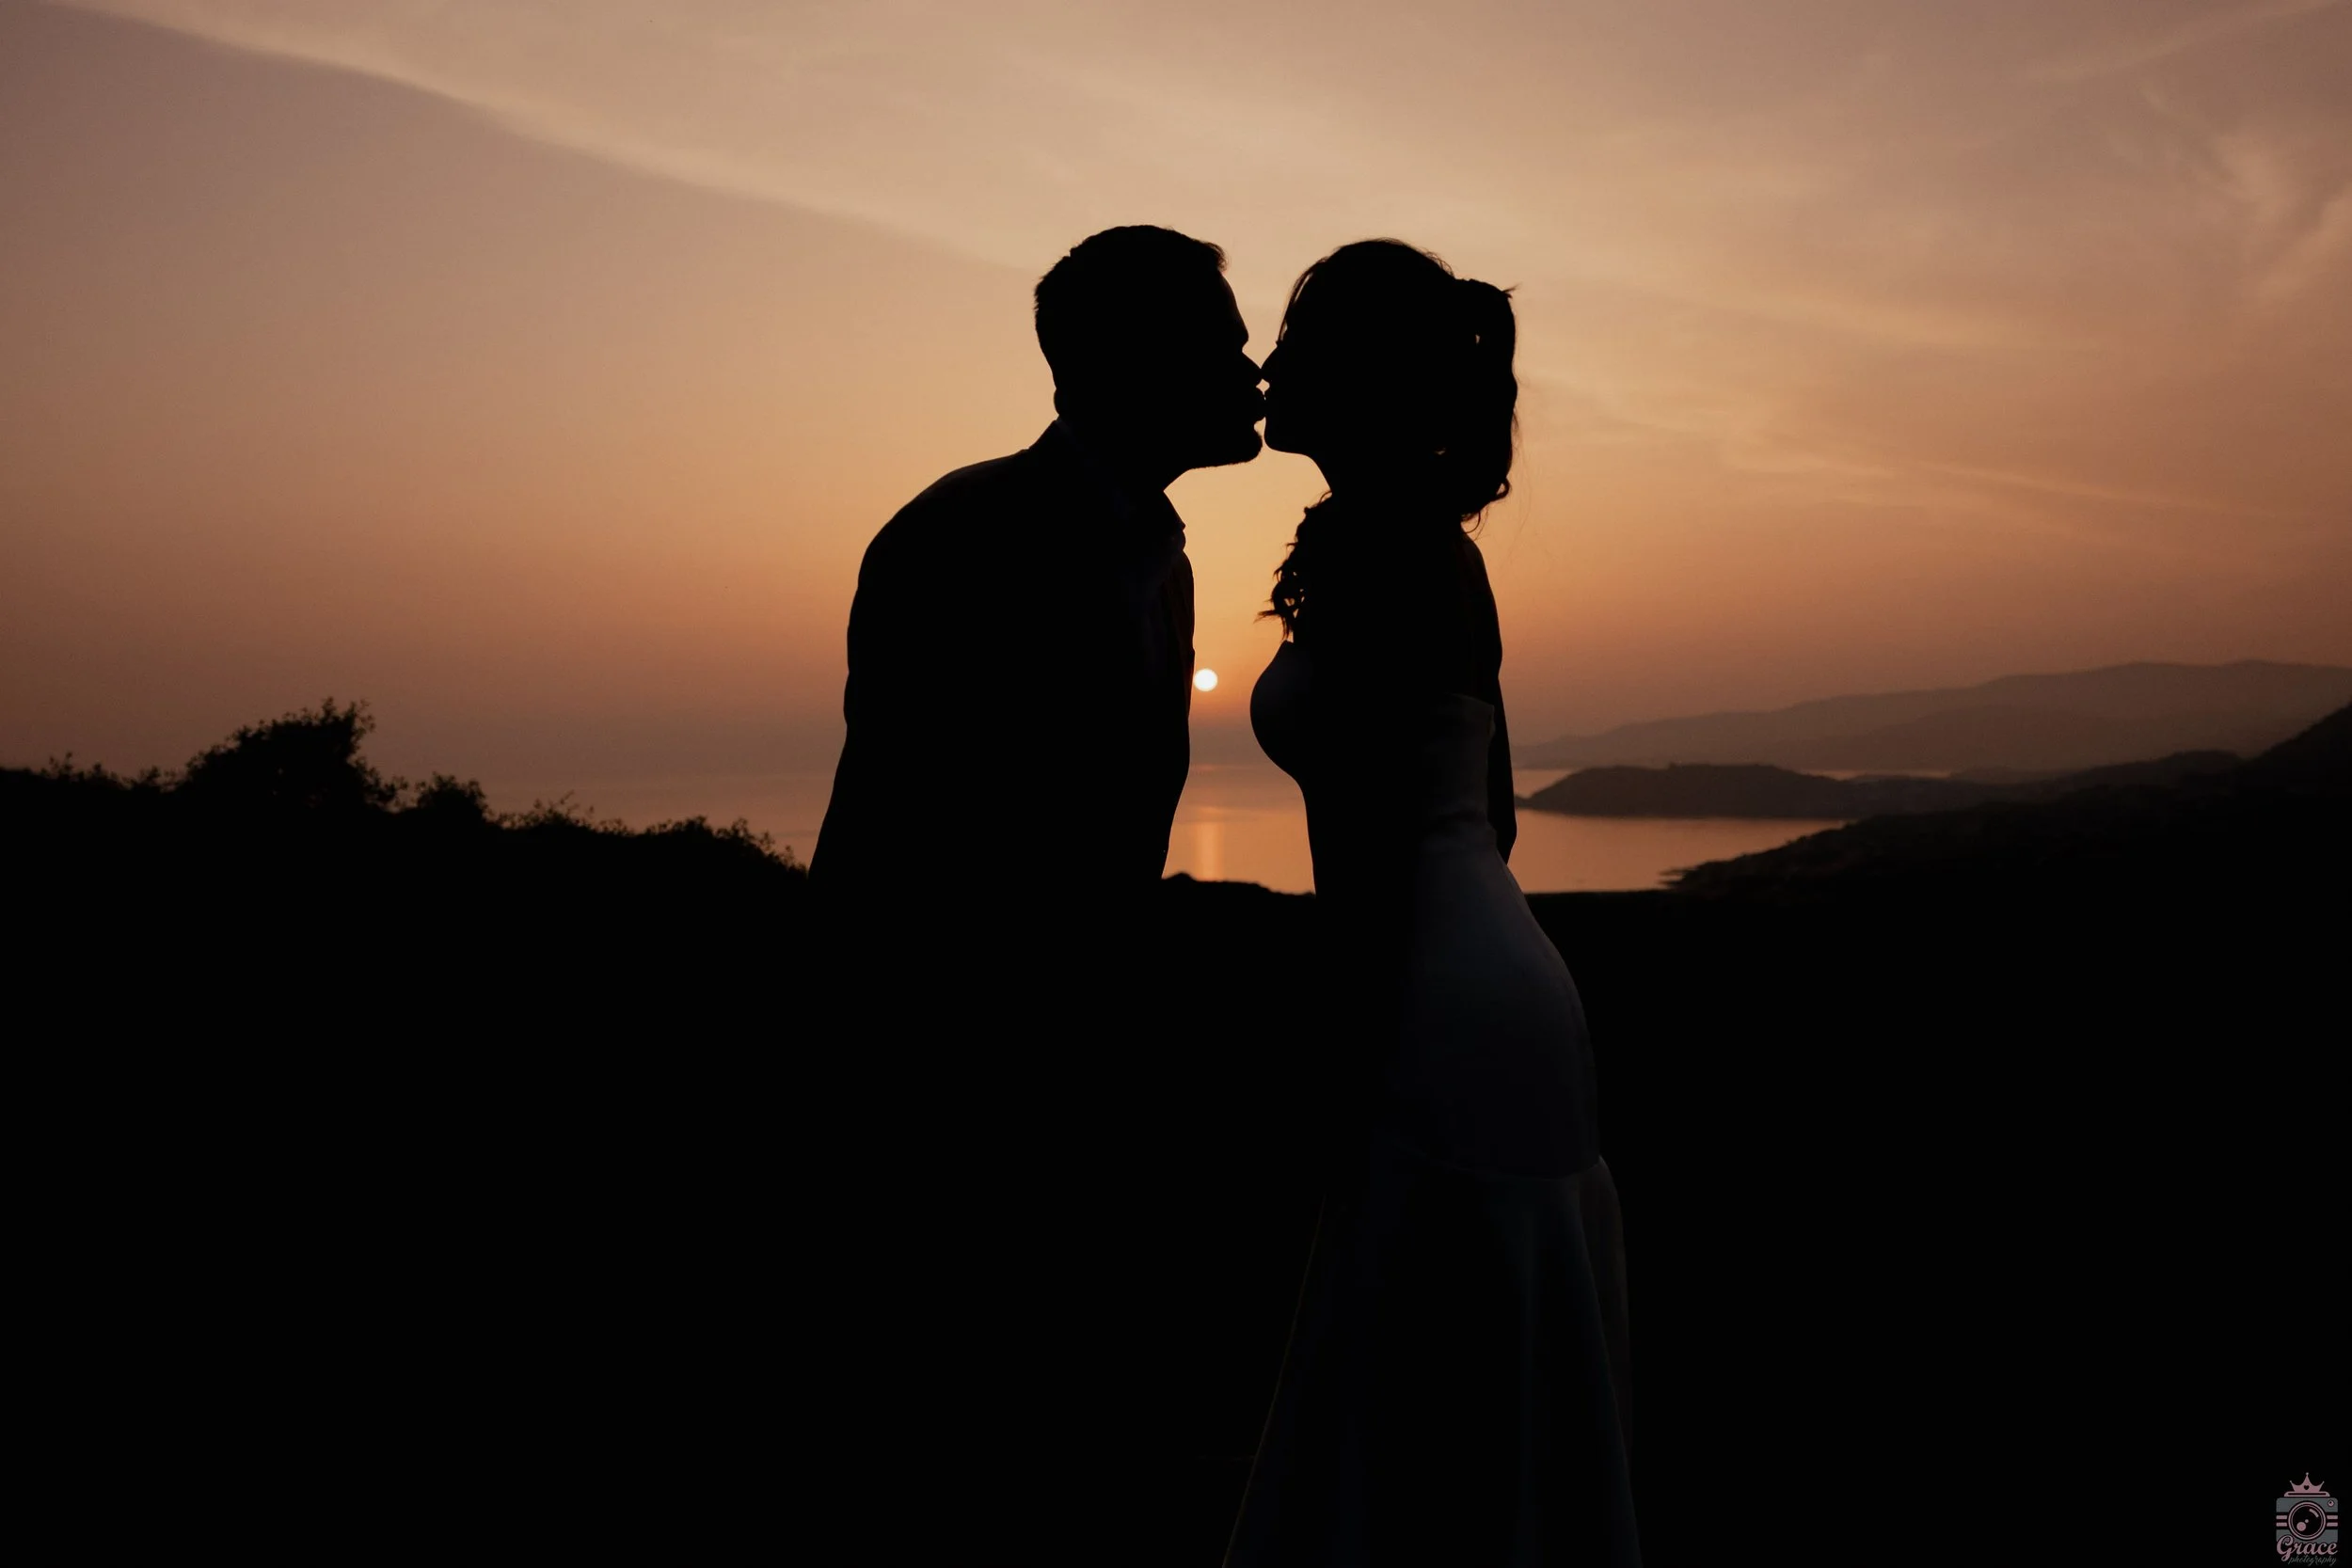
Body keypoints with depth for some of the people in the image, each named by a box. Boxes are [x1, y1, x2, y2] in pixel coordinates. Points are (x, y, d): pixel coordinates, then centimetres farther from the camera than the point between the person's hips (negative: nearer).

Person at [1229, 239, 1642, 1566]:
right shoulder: (1439, 545, 15)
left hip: (1441, 1018, -10)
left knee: (1426, 1442, 1)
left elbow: (1372, 835, -19)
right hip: (1499, 988, 10)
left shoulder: (1366, 544, -12)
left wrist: (1351, 1050, -16)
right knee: (1491, 1432, 18)